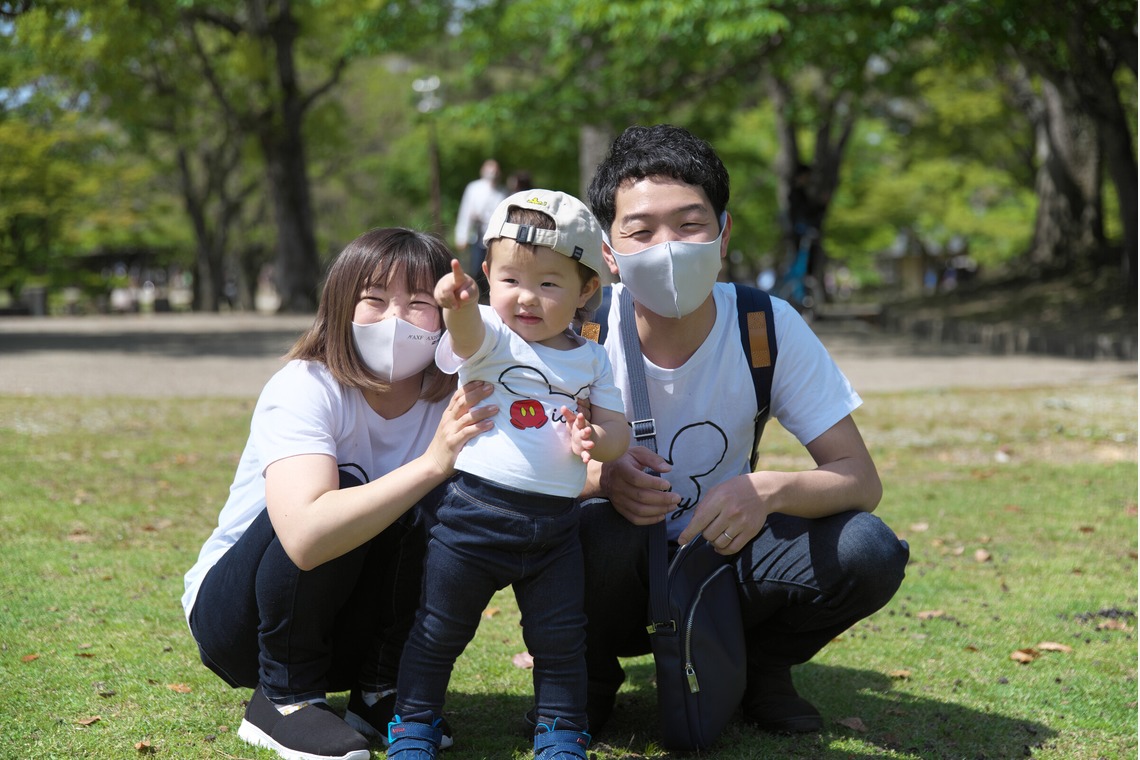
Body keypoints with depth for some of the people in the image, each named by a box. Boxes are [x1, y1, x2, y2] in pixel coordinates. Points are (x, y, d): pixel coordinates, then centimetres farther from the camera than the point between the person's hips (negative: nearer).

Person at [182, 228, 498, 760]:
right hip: (233, 611, -4)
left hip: (344, 628, 4)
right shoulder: (305, 388, -24)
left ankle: (379, 694, -3)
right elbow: (305, 536, -41)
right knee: (345, 485, -30)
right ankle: (283, 699, -14)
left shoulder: (453, 398, -9)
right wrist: (433, 462, -46)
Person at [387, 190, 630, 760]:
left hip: (554, 525, 3)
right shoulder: (490, 339, -7)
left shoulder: (591, 360, 6)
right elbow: (468, 336, -31)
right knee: (441, 630, 8)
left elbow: (617, 429, 7)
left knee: (561, 638, 10)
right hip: (475, 514, -3)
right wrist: (458, 305, -55)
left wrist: (595, 441, -18)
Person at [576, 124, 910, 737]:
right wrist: (602, 478, -36)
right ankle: (587, 675, -2)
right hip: (621, 574, -1)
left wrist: (772, 490, -35)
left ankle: (761, 667, 6)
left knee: (870, 551, -24)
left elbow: (861, 480, -13)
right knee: (591, 534, -35)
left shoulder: (769, 327, -14)